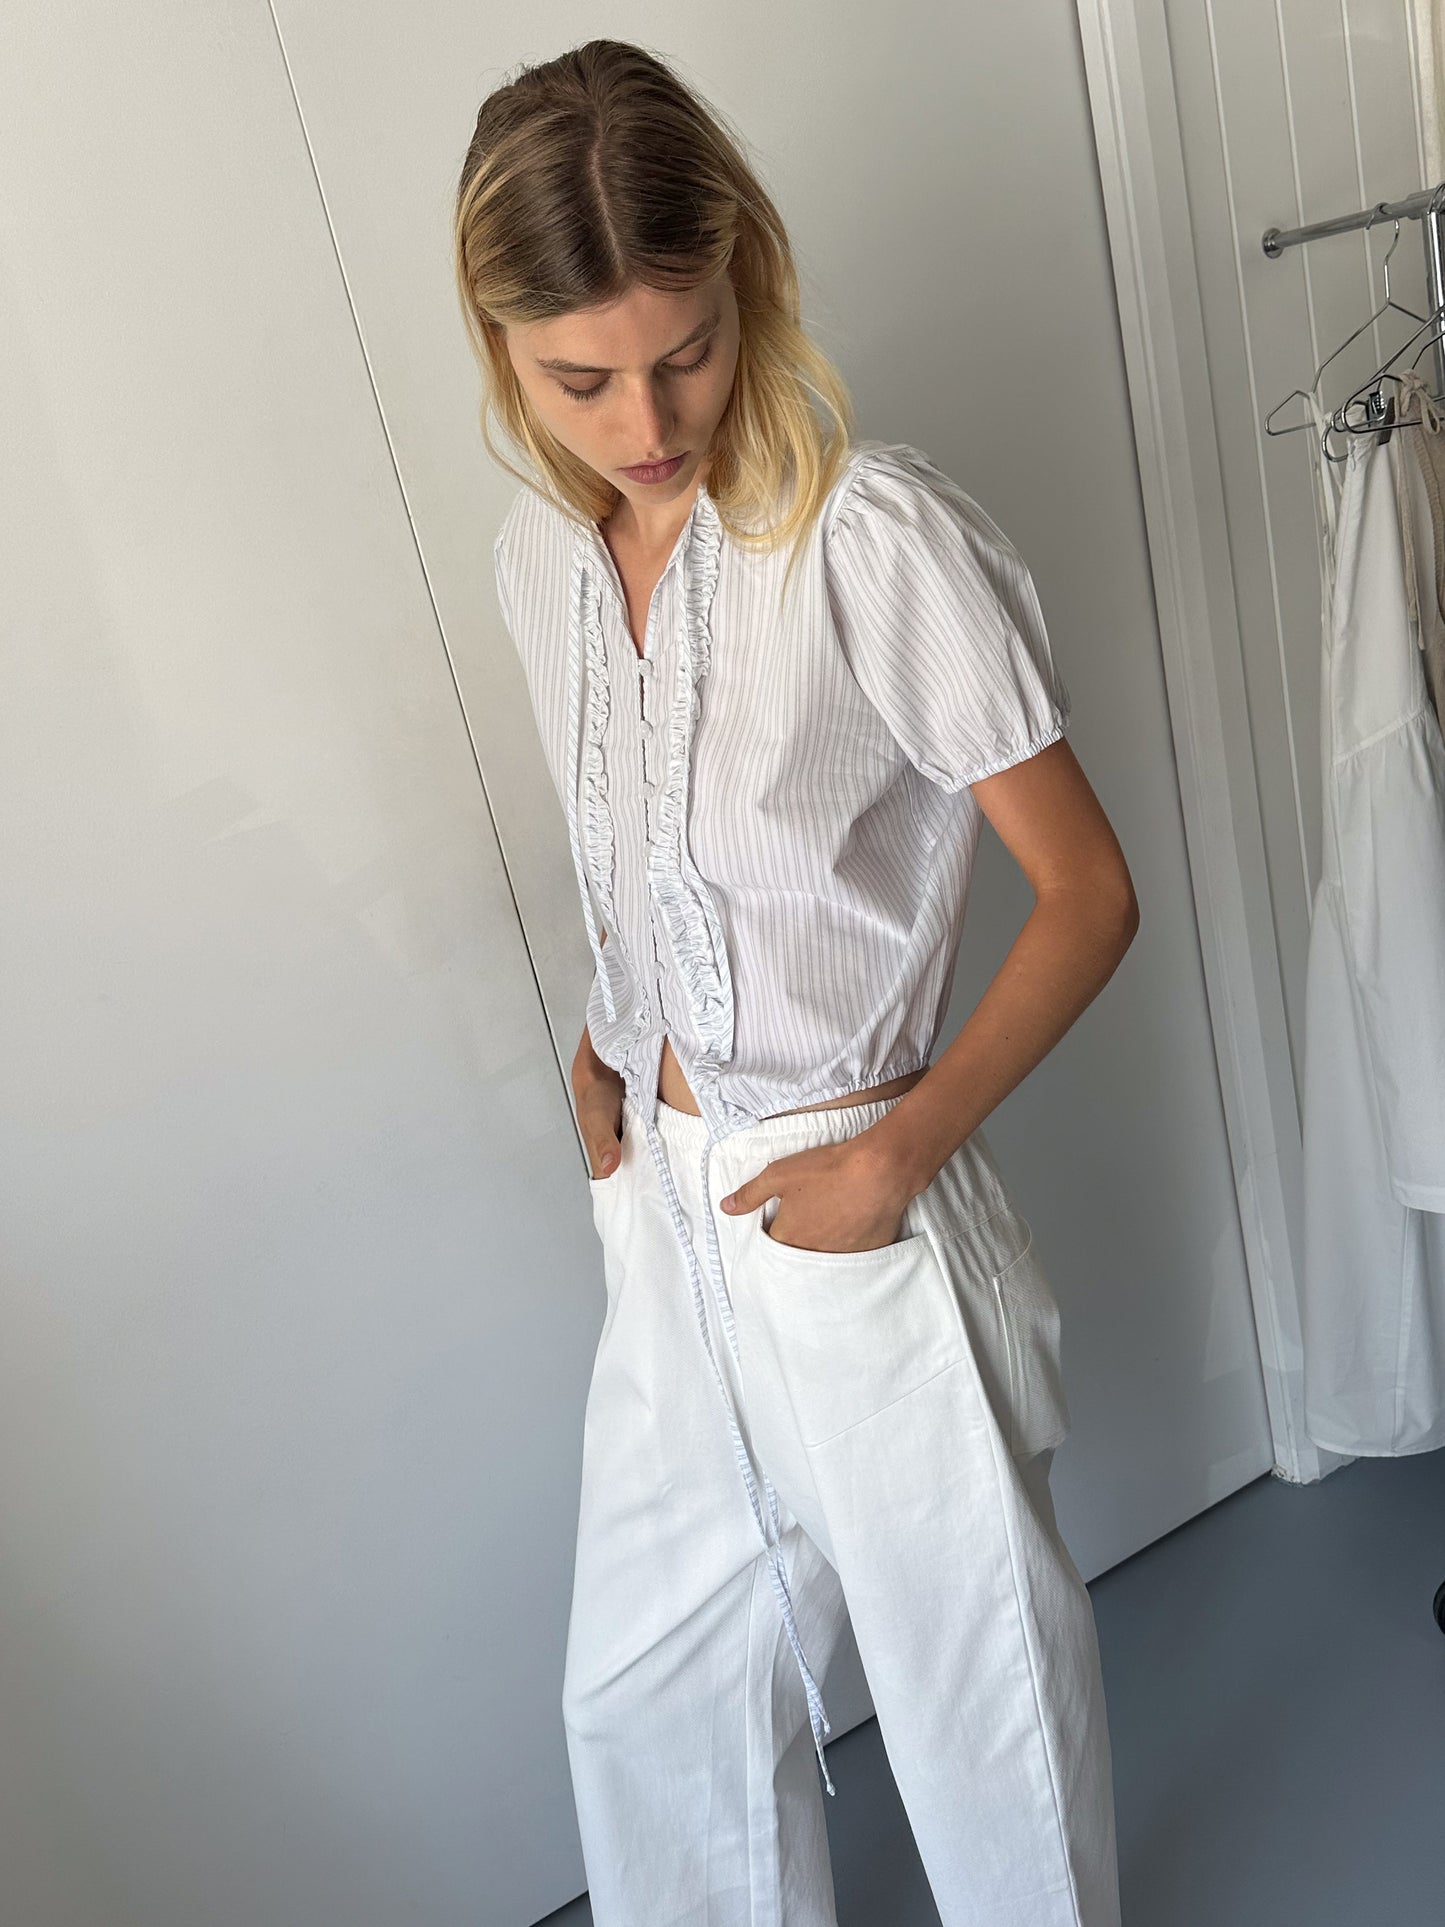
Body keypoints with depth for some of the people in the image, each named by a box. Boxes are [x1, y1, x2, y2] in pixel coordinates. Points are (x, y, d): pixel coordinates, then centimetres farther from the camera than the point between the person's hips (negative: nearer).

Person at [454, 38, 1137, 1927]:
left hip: (853, 1209, -6)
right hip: (665, 1202, 6)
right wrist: (605, 1045, 2)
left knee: (980, 1687, 17)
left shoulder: (878, 536, -19)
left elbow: (1089, 891, -14)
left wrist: (897, 1154, -18)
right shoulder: (542, 554, 1)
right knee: (642, 1691, 23)